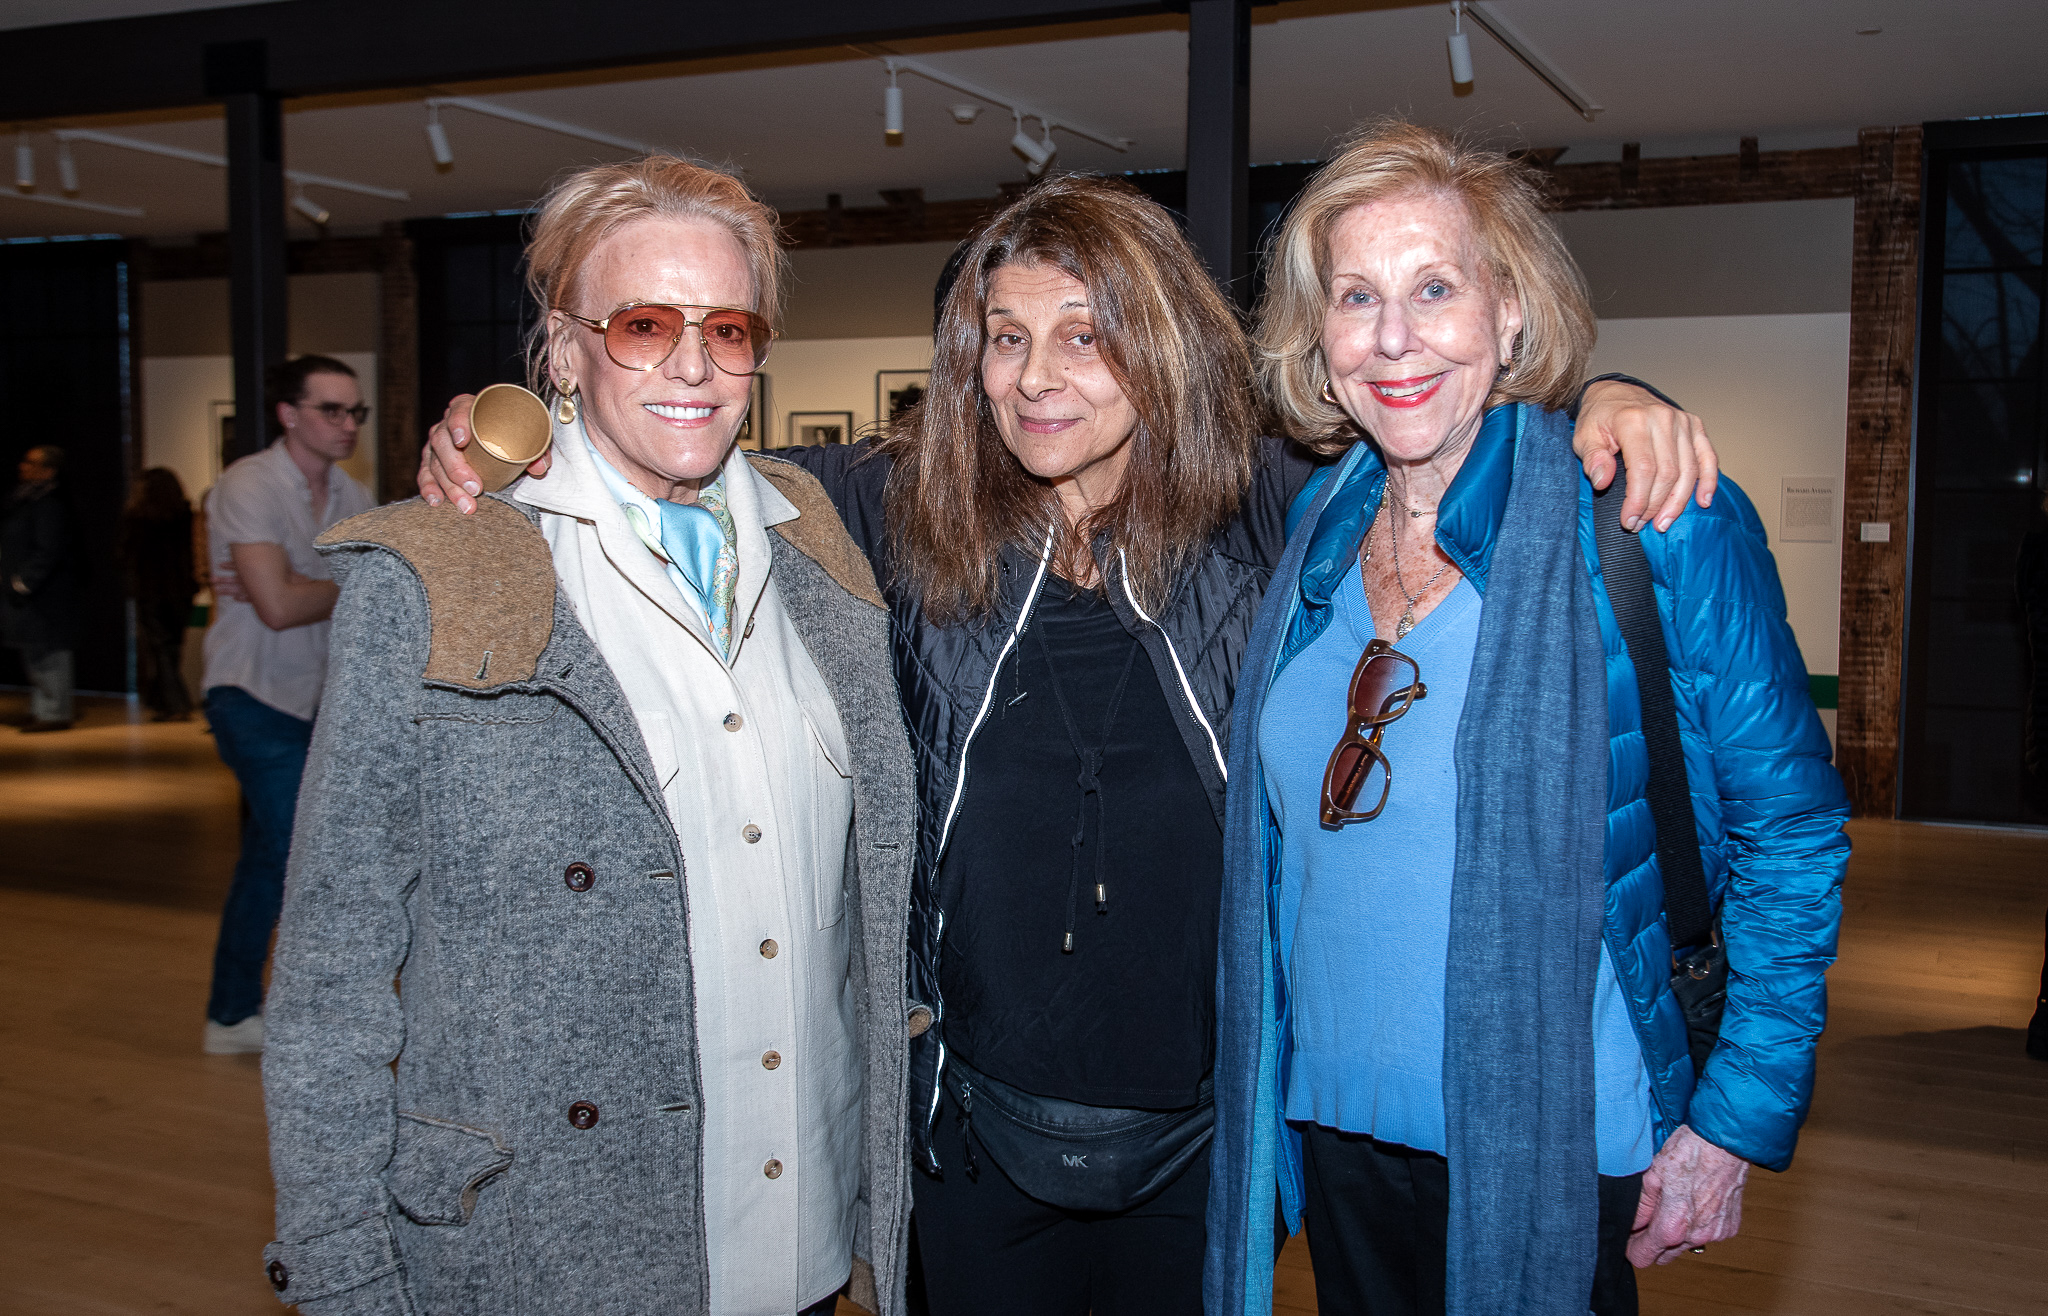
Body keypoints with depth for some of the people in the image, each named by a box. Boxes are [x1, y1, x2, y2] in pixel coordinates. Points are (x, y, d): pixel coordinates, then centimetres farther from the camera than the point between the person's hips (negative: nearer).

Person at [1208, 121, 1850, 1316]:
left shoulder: (1654, 524, -13)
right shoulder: (1318, 528, 2)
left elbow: (1790, 831, -7)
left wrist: (1739, 1120, -9)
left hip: (1553, 1159, -5)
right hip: (1332, 1128, 5)